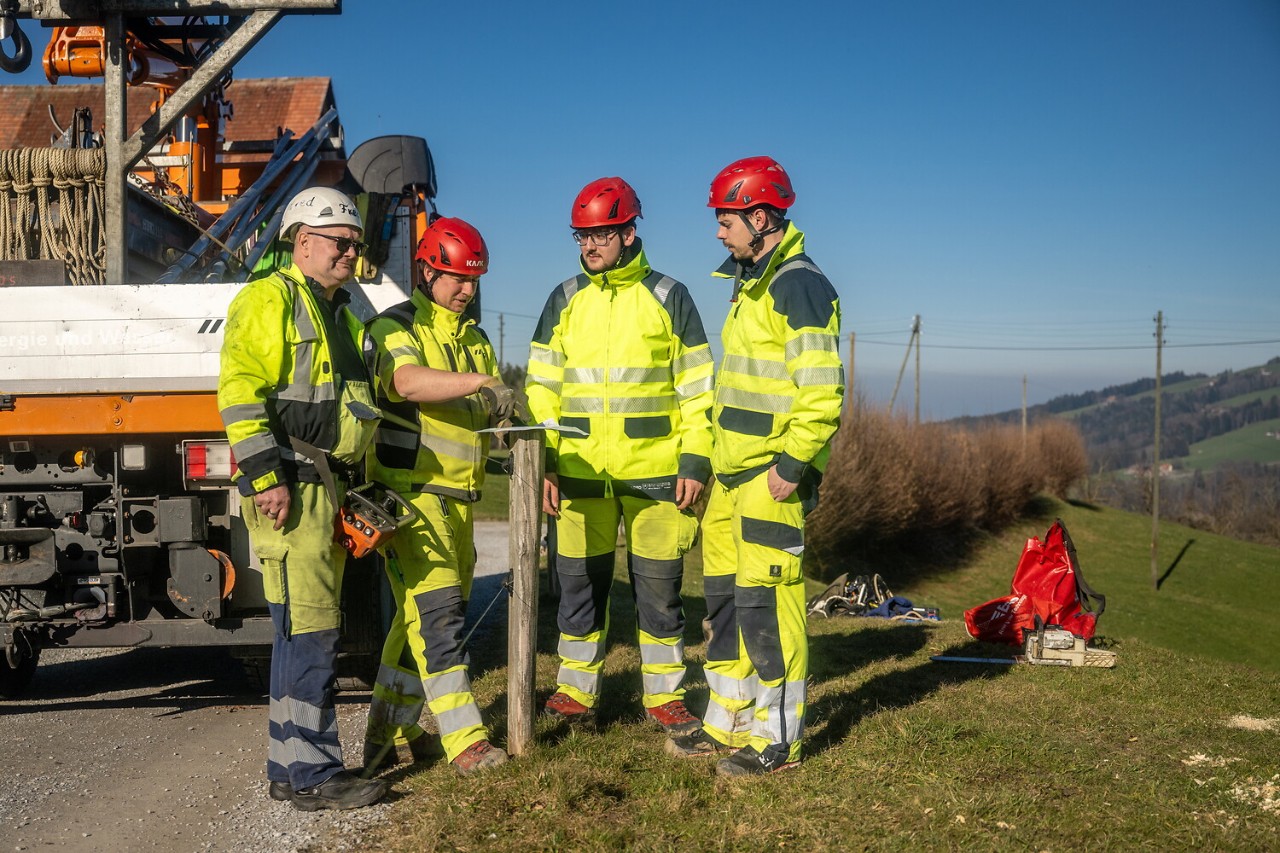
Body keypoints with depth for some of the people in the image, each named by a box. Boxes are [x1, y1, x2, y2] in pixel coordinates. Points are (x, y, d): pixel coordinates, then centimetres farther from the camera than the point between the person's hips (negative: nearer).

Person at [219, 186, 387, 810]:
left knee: (303, 632, 12)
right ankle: (312, 775, -2)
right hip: (291, 489, -10)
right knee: (308, 630, -9)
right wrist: (266, 475, -22)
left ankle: (290, 768, 21)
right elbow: (240, 391, -16)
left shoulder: (339, 315, 23)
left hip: (330, 486, 10)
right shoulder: (270, 300, -5)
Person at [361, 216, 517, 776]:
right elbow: (407, 380, -27)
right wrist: (476, 382, -39)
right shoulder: (396, 327, -5)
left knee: (423, 614, 12)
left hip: (458, 498, 8)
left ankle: (390, 730, 22)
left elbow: (494, 410, 19)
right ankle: (464, 739, -13)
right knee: (435, 608, -13)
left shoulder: (473, 339, 19)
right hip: (410, 492, -8)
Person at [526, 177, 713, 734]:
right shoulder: (565, 300, 9)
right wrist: (542, 463, 3)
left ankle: (664, 696, 19)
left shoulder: (667, 297, 3)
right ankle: (575, 694, 20)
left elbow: (696, 386, 3)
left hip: (654, 470, -2)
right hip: (580, 471, 2)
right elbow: (542, 385, 11)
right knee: (580, 582, 7)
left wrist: (695, 462, -5)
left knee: (658, 586, 5)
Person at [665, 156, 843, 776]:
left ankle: (777, 739, 7)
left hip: (770, 479, -10)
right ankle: (727, 724, 25)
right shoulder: (751, 285, 18)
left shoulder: (798, 285, -12)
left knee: (766, 602, -5)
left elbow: (821, 392, -20)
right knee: (725, 598, 14)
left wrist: (791, 465, -20)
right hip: (731, 474, 10)